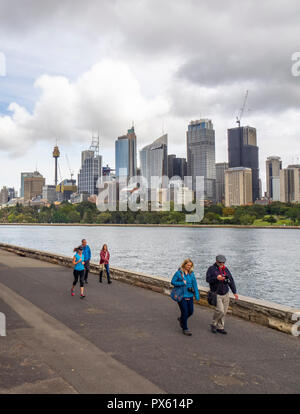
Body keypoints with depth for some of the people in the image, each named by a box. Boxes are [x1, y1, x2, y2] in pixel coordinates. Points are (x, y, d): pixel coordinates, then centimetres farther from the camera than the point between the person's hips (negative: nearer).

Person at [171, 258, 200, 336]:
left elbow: (194, 284, 5)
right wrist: (182, 283, -16)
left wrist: (197, 295, 0)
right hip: (181, 296, -5)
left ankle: (181, 319, 40)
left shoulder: (191, 274, 5)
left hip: (190, 296, 5)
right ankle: (185, 329, 13)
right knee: (185, 312, -3)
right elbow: (172, 282, -5)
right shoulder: (179, 273, -7)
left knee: (191, 311, 10)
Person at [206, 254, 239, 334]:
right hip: (216, 294, -5)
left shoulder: (226, 269, 9)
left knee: (224, 311, 6)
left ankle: (220, 327, 19)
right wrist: (216, 278, -31)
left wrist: (234, 292, 6)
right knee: (220, 310, -16)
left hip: (225, 294, 5)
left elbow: (231, 281, 10)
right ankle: (213, 324, 7)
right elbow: (208, 279, -15)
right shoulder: (211, 269, -6)